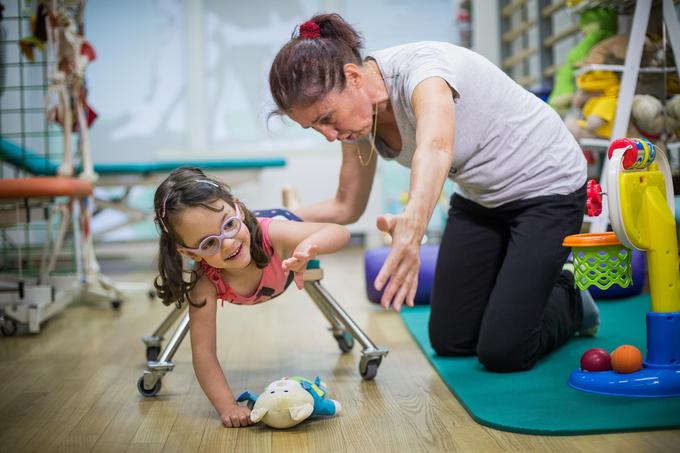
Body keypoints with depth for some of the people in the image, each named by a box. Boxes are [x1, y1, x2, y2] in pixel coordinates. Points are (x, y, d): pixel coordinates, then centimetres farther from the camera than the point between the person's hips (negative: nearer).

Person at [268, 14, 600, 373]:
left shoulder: (420, 67, -33)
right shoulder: (358, 113, -10)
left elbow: (435, 146, -56)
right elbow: (346, 207, 0)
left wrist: (413, 224, -75)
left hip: (547, 188, -7)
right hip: (480, 198, 7)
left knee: (502, 353, -11)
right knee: (450, 341, 8)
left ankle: (570, 300, 19)